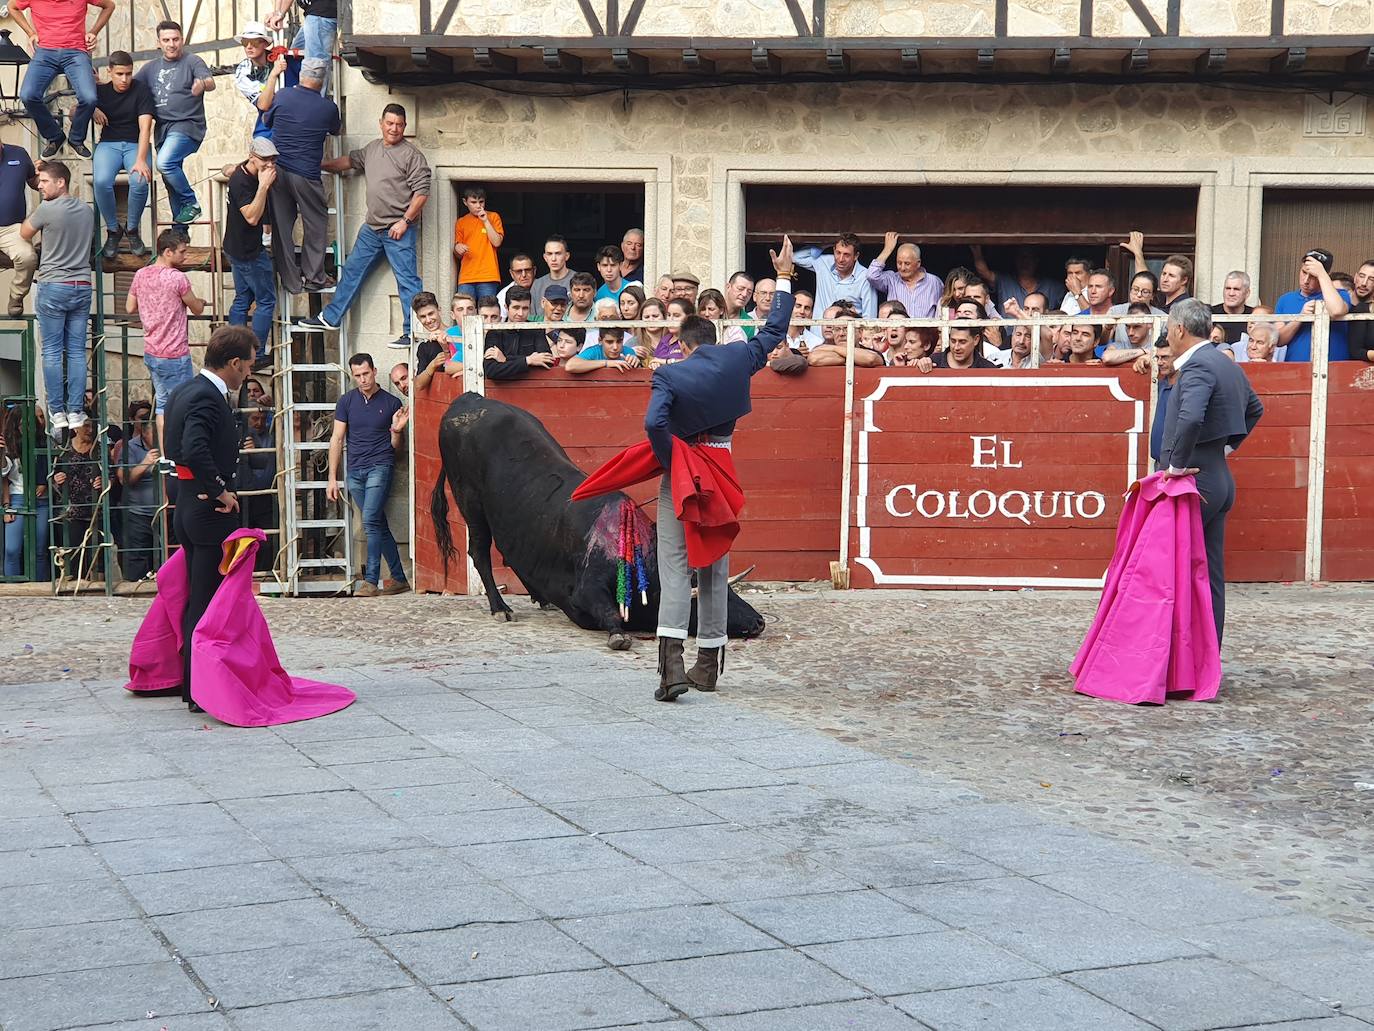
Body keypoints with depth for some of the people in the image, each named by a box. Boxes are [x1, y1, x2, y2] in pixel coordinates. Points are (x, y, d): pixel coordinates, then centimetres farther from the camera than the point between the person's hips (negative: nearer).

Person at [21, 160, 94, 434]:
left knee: (52, 352, 1)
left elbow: (25, 234, 6)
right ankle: (75, 412, 3)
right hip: (82, 287, 5)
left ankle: (57, 412, 0)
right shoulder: (87, 211, 7)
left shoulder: (46, 209, -10)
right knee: (77, 352, 4)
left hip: (53, 286, -5)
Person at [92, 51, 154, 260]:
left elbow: (145, 127, -14)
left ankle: (132, 229, -6)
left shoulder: (141, 90, -3)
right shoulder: (100, 91, 8)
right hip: (109, 144, 2)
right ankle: (113, 230, -7)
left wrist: (140, 160, -27)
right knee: (101, 181, -31)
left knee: (139, 181, -33)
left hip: (136, 145, -2)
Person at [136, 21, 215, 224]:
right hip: (162, 128, 7)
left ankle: (191, 204, -14)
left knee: (165, 163, -29)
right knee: (171, 182, 9)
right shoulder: (152, 67, 16)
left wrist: (203, 84, -42)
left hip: (187, 125, -7)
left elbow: (210, 82, -18)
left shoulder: (192, 62, -1)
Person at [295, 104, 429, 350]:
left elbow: (421, 192, -14)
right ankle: (330, 319, 24)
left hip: (399, 230, -8)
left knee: (407, 279, -6)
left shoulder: (411, 154, -9)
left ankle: (413, 332, -3)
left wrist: (405, 221, -17)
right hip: (372, 228, 8)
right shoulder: (372, 149, 14)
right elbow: (350, 161, 32)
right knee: (352, 271, 14)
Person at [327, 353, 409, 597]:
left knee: (370, 521, -17)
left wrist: (396, 429, -14)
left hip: (380, 466, -3)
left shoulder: (391, 403, 3)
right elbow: (337, 440, 7)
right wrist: (332, 478, 3)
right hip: (355, 471, 3)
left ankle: (371, 580, -17)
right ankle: (399, 579, 13)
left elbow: (395, 447, 8)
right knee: (380, 526, 7)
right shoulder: (347, 401, 8)